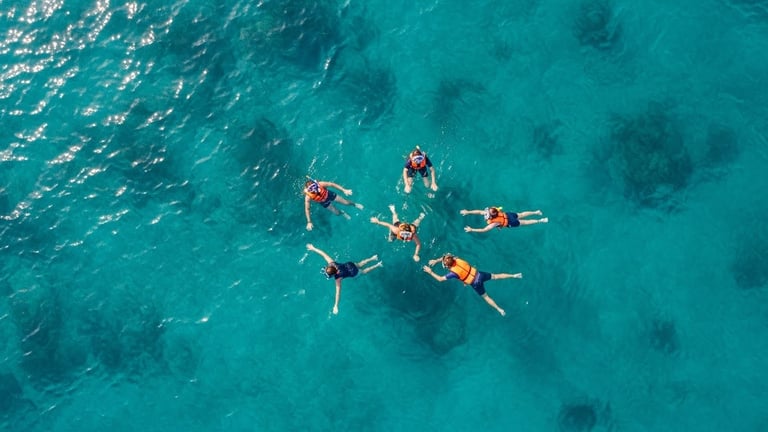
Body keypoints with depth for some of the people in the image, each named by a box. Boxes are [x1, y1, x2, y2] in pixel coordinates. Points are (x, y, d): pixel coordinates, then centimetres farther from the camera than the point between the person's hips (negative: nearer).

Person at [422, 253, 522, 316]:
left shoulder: (453, 273, -25)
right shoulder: (457, 259, -10)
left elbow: (440, 279, -15)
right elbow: (446, 257, 11)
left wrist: (430, 272, -8)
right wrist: (435, 260, 7)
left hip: (475, 284, -5)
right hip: (479, 274, 5)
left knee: (485, 296, 13)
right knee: (495, 276, 21)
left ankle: (499, 309, 16)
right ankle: (514, 275, 24)